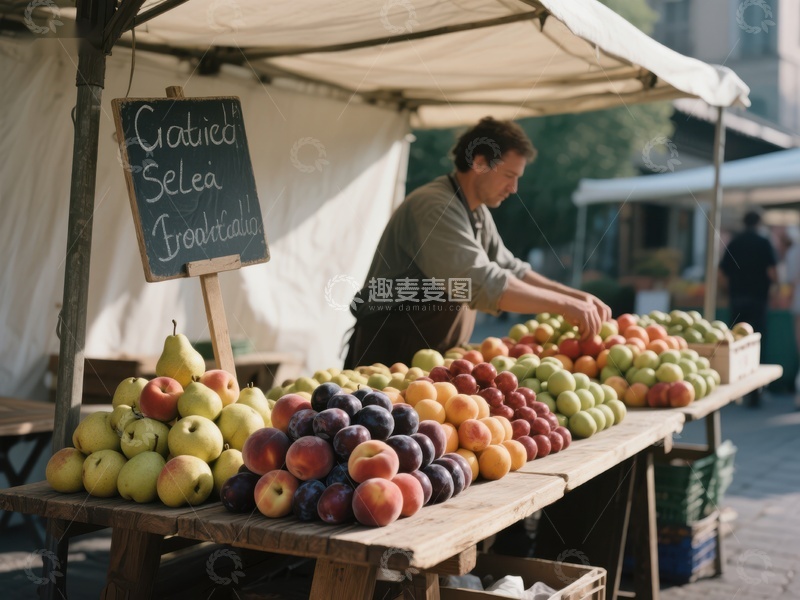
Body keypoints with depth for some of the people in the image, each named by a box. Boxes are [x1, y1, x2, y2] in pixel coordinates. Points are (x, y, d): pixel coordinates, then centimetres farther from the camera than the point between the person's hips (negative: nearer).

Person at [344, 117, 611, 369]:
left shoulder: (478, 212, 9)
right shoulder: (435, 207, -22)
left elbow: (511, 271, 14)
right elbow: (486, 285, -29)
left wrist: (577, 296, 3)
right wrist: (564, 305, -23)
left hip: (436, 354, 9)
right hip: (392, 352, -8)